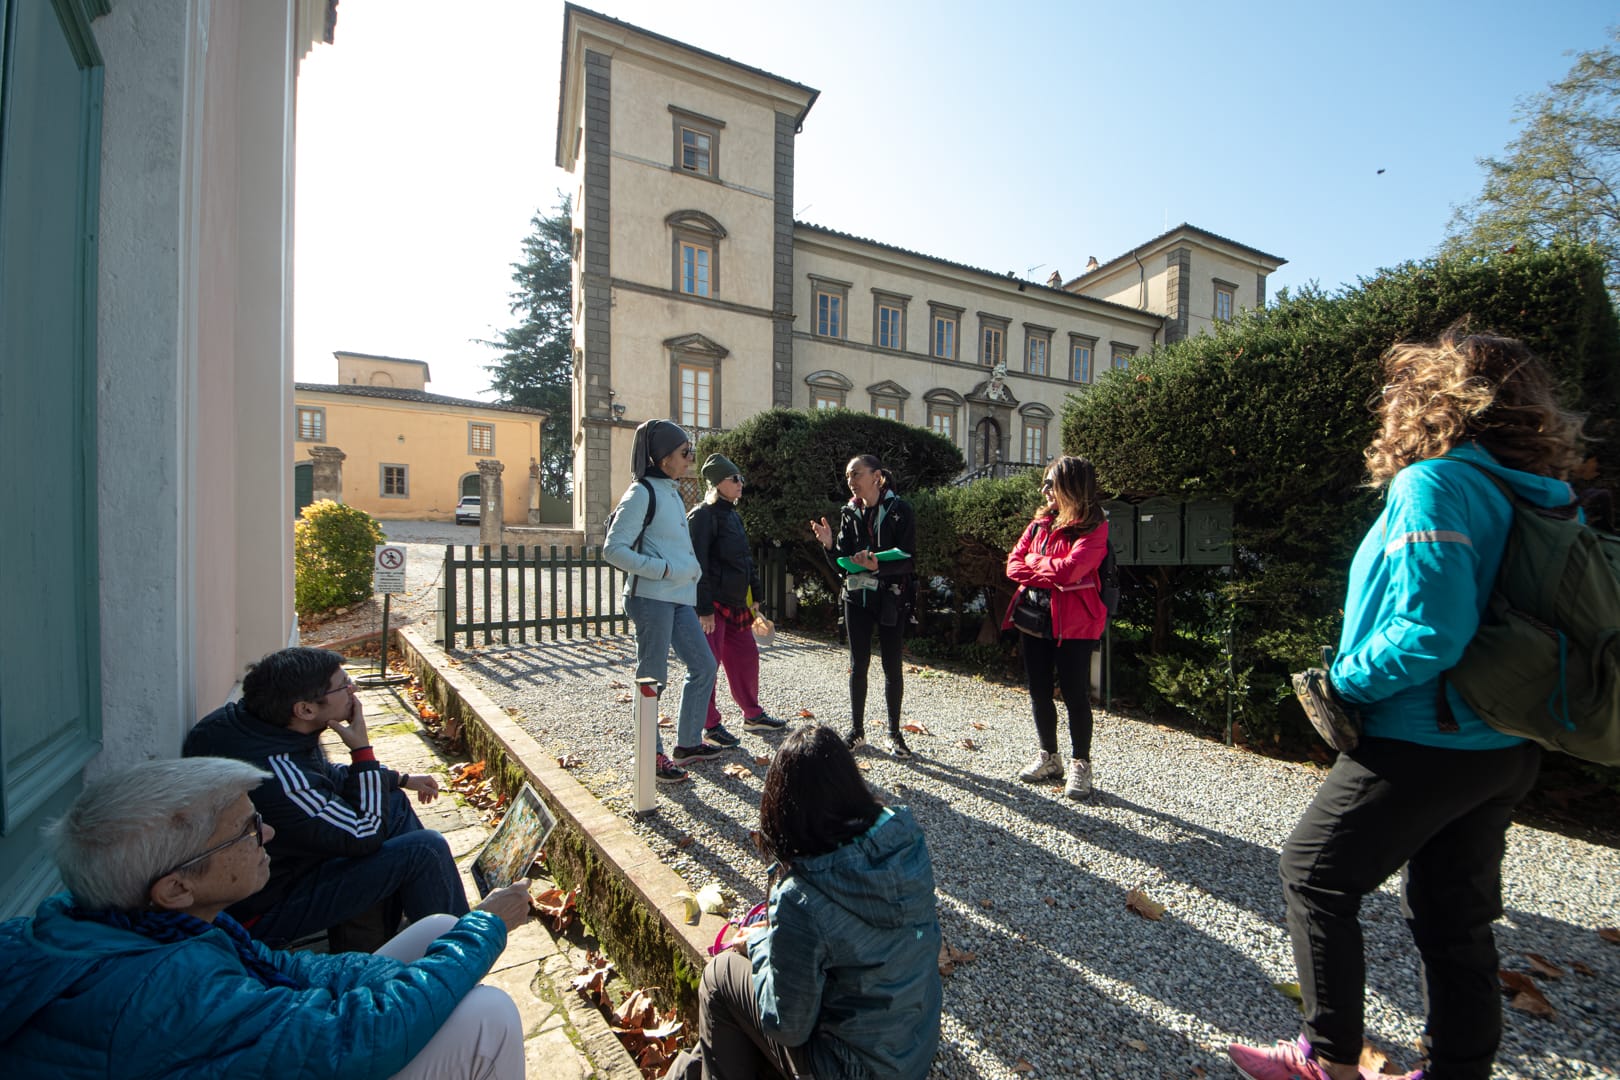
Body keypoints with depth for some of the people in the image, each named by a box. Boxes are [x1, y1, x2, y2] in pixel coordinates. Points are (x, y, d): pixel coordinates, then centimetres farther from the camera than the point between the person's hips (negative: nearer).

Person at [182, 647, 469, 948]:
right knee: (425, 849, -19)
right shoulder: (277, 776, -37)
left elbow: (326, 776, 12)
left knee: (394, 804, 11)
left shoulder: (250, 720, -8)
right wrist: (362, 748, -23)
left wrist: (400, 779, 10)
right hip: (262, 914, -9)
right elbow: (365, 836, -23)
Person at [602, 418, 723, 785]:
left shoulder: (671, 491, 16)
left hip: (678, 598, 9)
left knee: (704, 665, 13)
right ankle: (651, 757, 16)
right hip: (651, 599, -9)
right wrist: (663, 570, -18)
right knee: (652, 678, 1)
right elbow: (614, 550, -16)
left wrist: (690, 571, 11)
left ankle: (688, 743, 26)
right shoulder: (642, 493, -11)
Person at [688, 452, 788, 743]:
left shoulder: (732, 514, 16)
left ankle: (752, 714, 30)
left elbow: (745, 558, 21)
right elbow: (698, 564, -18)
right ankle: (710, 726, 12)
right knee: (708, 663, -1)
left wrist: (755, 596, 18)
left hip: (735, 603, 9)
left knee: (747, 655, 15)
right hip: (712, 604, -9)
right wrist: (704, 608, -21)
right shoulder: (702, 515, -12)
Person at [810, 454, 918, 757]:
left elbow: (906, 559, -15)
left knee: (892, 666, 6)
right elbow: (841, 564, 3)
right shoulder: (850, 513, 4)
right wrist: (829, 545, -16)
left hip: (891, 598, -3)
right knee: (858, 664, 9)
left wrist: (877, 565, -31)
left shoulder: (899, 510, -8)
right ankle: (857, 729, 22)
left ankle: (894, 733, 21)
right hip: (857, 596, 4)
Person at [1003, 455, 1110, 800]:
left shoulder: (1094, 528, -10)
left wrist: (1034, 561, -6)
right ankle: (1048, 756, 31)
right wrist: (1051, 574, -13)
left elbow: (1068, 570, -23)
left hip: (1073, 625, -6)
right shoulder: (1041, 521, 8)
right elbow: (1013, 564, 2)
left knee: (1075, 694, 3)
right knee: (1039, 692, 14)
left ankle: (1080, 764, 21)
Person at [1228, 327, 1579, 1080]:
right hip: (1504, 744, 8)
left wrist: (1345, 680, -13)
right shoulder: (1537, 497, 7)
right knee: (1455, 916, 19)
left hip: (1427, 741, -8)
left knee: (1314, 875, 8)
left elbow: (1430, 633, -26)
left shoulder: (1432, 485, -19)